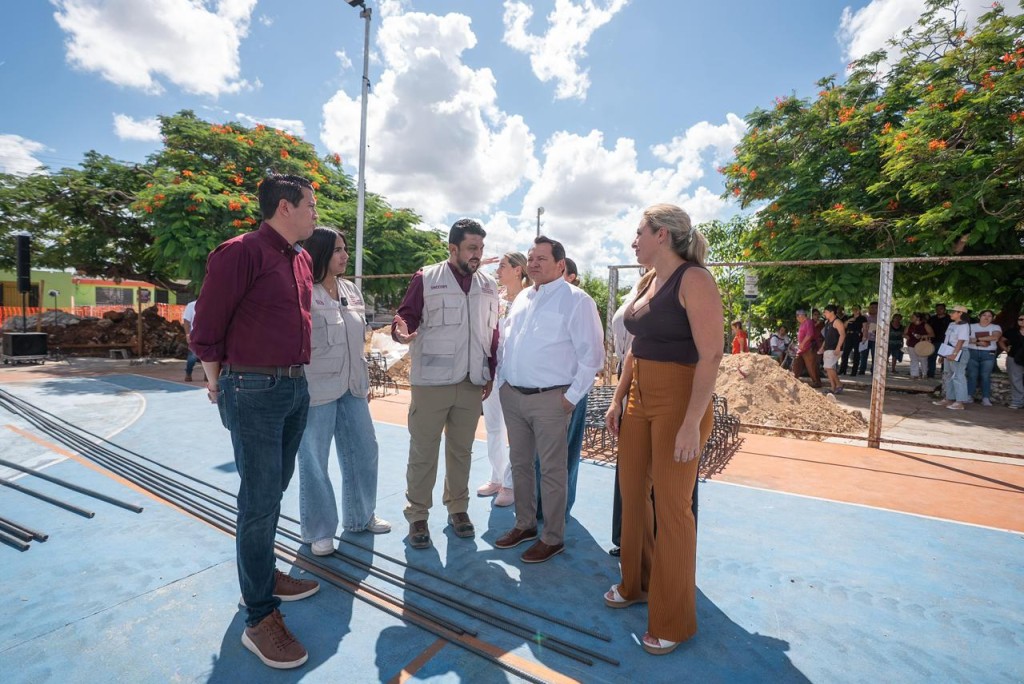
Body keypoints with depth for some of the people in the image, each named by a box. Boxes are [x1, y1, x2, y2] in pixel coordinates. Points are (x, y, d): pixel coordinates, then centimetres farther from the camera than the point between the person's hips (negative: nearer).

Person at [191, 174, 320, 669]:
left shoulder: (302, 260, 12)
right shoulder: (240, 253, -13)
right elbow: (206, 328, -9)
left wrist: (295, 375, 18)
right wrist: (220, 386, 1)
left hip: (296, 387, 8)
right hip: (254, 392, -8)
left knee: (273, 491, 19)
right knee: (259, 501, -1)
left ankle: (266, 575, 36)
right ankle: (259, 619, 13)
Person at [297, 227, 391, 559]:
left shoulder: (351, 290, 9)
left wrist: (365, 381, 16)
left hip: (351, 387, 7)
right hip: (316, 389, -7)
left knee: (364, 451, 15)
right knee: (314, 461, 7)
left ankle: (360, 517, 36)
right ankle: (318, 531, 26)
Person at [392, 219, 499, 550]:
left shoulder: (488, 286, 10)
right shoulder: (426, 279, -3)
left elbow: (492, 333, 13)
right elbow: (406, 316, -4)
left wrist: (490, 373, 10)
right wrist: (402, 331, -27)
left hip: (472, 385, 4)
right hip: (431, 382, -3)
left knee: (462, 450, 14)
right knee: (422, 452, 5)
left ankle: (457, 508, 30)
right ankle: (417, 516, 20)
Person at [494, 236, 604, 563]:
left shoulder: (576, 300, -8)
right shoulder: (522, 298, 14)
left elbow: (591, 354, -11)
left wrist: (572, 396, -13)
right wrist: (501, 380, 13)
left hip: (550, 399, -7)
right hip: (512, 395, 7)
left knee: (552, 470, 5)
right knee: (519, 463, 17)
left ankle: (553, 537, 22)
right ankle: (524, 524, 35)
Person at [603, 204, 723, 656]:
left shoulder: (693, 280, -12)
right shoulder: (647, 281, 12)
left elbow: (711, 356, -18)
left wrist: (692, 422, -22)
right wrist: (618, 398, 13)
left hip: (678, 402, -8)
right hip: (639, 399, 8)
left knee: (671, 508, 2)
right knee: (632, 492, 16)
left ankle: (674, 621, 22)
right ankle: (636, 583, 38)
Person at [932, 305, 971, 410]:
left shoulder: (964, 325, -10)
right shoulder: (951, 324, 14)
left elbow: (961, 341, -18)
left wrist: (954, 354, -26)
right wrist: (943, 354, 15)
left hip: (958, 354, -9)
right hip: (948, 353, 9)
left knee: (958, 377, -7)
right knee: (948, 376, 12)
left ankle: (960, 402, -5)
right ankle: (949, 399, 20)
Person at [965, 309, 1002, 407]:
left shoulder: (996, 327, 7)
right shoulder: (972, 326, 9)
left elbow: (995, 337, -12)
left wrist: (977, 339, -13)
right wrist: (978, 343, -15)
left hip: (988, 354, 0)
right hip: (972, 353, 0)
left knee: (985, 376, -3)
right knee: (972, 375, 0)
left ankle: (986, 398, 0)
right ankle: (969, 396, 4)